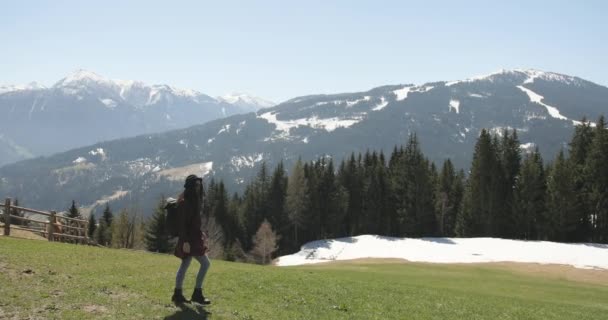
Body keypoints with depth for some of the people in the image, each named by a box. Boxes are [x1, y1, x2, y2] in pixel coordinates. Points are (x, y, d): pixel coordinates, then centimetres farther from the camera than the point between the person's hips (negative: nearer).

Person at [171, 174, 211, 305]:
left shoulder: (194, 200, 10)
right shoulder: (184, 202, -19)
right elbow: (181, 223, -22)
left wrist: (201, 233, 20)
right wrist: (185, 241, -25)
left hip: (194, 236, 10)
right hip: (189, 238, -10)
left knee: (185, 265, 14)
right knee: (205, 263, -7)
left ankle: (177, 294, 20)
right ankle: (197, 294, 1)